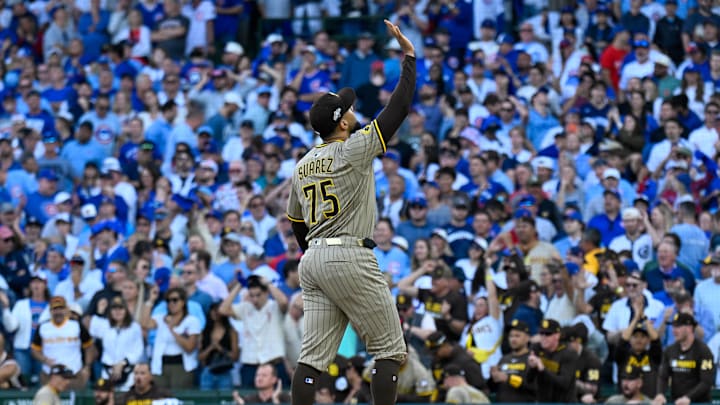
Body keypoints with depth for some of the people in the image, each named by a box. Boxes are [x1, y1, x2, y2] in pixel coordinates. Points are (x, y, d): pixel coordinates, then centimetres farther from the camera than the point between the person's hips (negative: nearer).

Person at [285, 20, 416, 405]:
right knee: (390, 348, 0)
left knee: (313, 355, 4)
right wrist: (409, 57, -1)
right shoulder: (353, 150, -7)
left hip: (312, 259, 7)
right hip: (350, 256, -7)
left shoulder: (302, 166, 15)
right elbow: (397, 109, -7)